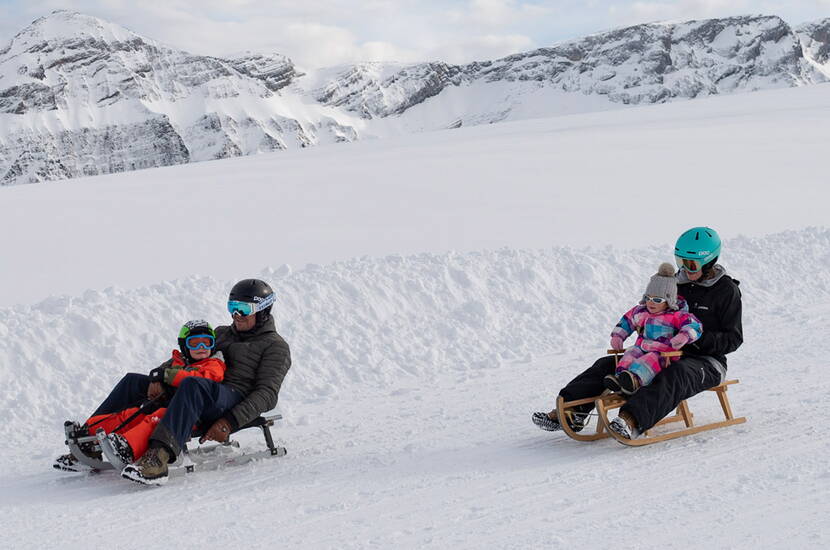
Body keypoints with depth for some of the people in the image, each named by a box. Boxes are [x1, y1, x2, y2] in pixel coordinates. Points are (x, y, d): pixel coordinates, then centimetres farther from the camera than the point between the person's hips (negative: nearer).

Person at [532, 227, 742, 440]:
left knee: (676, 375, -42)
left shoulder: (727, 290, -5)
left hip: (707, 362, -7)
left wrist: (700, 339, -23)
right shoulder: (677, 282, 13)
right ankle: (570, 411, -25)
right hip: (667, 356, 7)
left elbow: (733, 339, -8)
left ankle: (631, 422, -63)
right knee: (608, 364, -8)